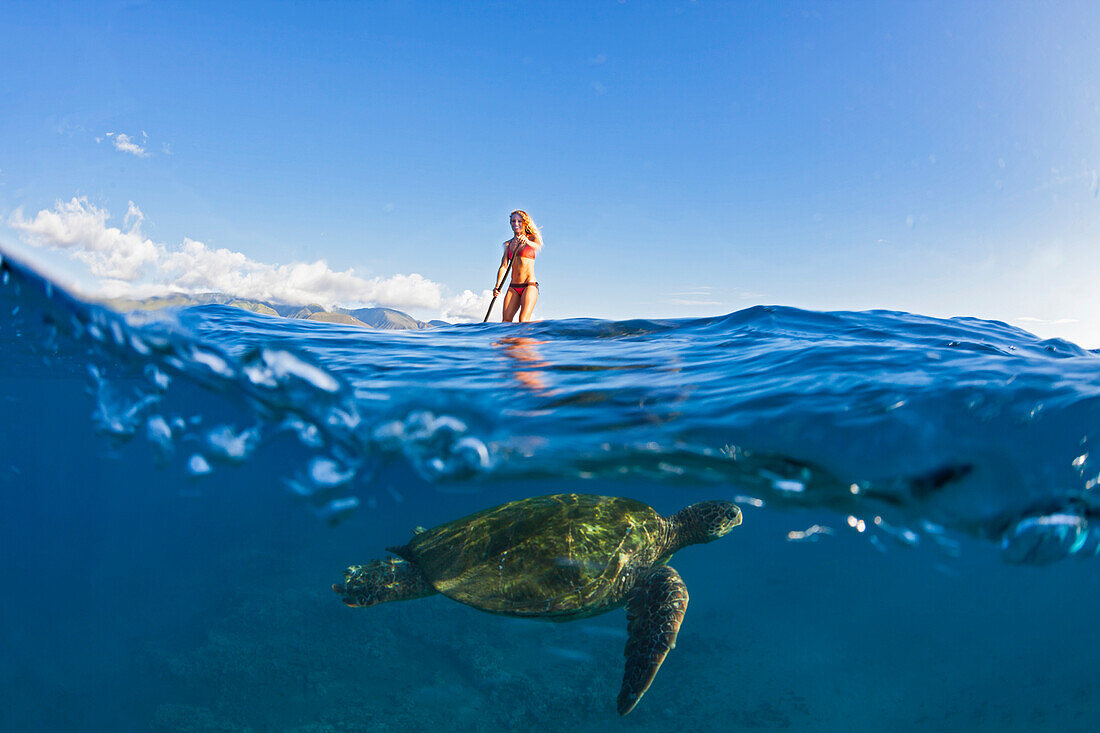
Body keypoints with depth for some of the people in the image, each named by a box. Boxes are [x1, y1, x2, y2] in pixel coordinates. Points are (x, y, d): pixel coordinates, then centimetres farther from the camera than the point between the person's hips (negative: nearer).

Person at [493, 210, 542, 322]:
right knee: (506, 321, -10)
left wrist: (527, 241, -41)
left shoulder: (532, 238, 6)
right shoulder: (508, 244, 15)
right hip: (513, 287, 4)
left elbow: (538, 245, -18)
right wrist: (497, 286, -11)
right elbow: (503, 266, 5)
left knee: (523, 322, -19)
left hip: (530, 285, -4)